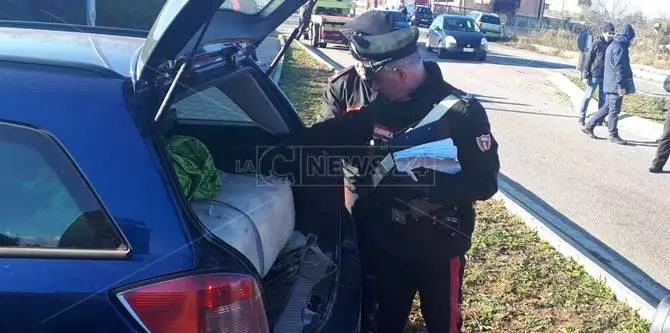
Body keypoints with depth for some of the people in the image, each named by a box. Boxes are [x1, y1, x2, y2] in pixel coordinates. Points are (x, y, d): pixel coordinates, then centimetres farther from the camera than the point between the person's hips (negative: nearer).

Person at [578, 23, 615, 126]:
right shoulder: (597, 44, -8)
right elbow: (588, 60, -7)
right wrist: (586, 75, -9)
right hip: (594, 75, -4)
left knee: (603, 99, 10)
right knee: (587, 97, 4)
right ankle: (582, 117, 15)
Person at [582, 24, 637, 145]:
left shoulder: (613, 44, 17)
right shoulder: (620, 46, -15)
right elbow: (620, 68, -20)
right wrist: (621, 86, -21)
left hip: (611, 83, 10)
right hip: (615, 84, -10)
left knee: (607, 107, 16)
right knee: (614, 110, 0)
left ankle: (588, 126, 18)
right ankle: (613, 135, 8)